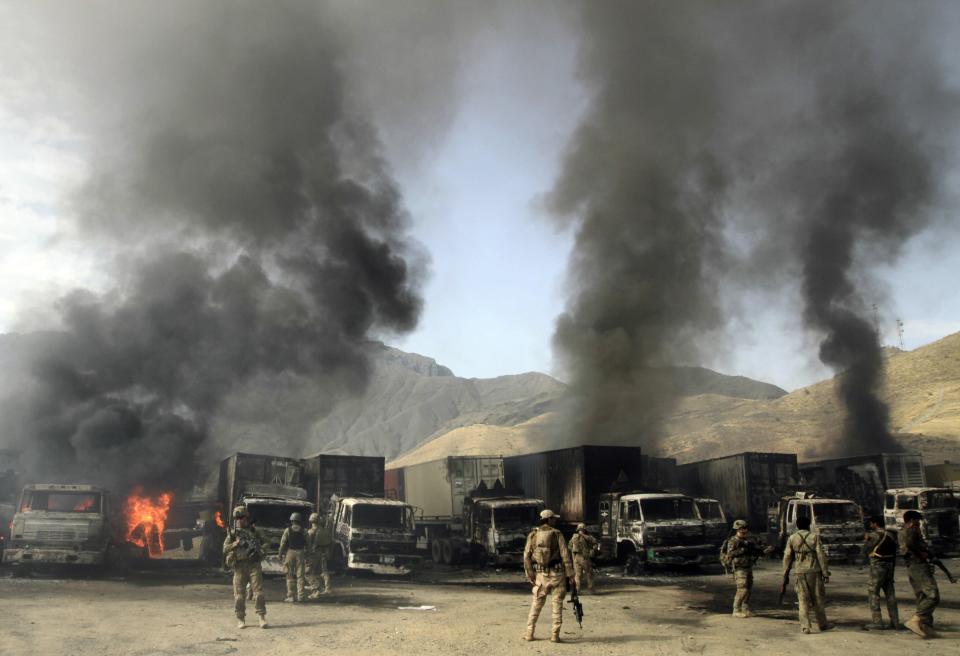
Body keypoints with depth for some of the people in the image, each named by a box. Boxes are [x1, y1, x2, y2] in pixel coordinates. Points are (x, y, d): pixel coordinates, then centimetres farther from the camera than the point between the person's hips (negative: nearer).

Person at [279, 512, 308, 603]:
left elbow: (283, 543, -3)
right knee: (300, 575, 5)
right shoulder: (303, 531, 3)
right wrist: (306, 555, 9)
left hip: (290, 552, -1)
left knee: (290, 575, 4)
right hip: (300, 553, 2)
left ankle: (291, 596, 3)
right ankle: (301, 596, 3)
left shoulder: (287, 530, -2)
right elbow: (307, 544, 3)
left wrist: (280, 554, 6)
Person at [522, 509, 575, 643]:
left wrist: (529, 574, 4)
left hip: (540, 575, 2)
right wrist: (570, 575, -5)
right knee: (557, 604, 7)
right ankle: (555, 635, 4)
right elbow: (565, 556, -9)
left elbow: (526, 556, -1)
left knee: (536, 604, 12)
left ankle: (529, 633, 12)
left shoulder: (533, 535, 3)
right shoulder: (557, 534, -5)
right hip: (557, 574, -2)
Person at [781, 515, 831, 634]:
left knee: (803, 600, 3)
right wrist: (825, 573, -2)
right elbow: (821, 556, -5)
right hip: (814, 571, -1)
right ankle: (823, 624, 21)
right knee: (817, 599, 12)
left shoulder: (792, 538, 3)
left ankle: (805, 627, -1)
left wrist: (785, 576, 6)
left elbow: (787, 558, 2)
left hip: (799, 573, 1)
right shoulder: (814, 537, -1)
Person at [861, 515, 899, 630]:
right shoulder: (890, 534, 9)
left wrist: (866, 540, 7)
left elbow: (865, 551, -8)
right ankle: (895, 622, 11)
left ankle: (877, 621, 0)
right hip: (890, 566, 8)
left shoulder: (876, 535, -15)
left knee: (873, 593, 1)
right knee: (890, 594, 11)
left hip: (877, 567, -8)